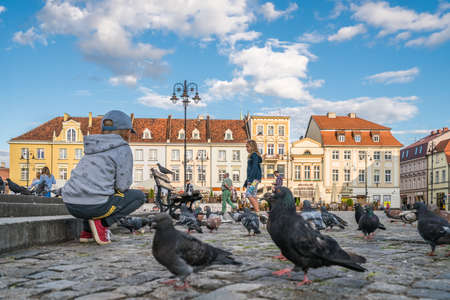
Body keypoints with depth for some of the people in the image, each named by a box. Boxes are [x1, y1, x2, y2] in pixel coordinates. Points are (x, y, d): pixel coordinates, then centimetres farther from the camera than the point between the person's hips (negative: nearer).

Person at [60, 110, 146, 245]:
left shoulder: (94, 148, 21)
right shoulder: (123, 149, -1)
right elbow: (123, 185, -4)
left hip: (71, 205, 8)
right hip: (95, 206, -8)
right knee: (139, 196, 13)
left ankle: (87, 231, 18)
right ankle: (102, 223, -3)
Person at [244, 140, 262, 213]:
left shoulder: (254, 155, -7)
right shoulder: (251, 156, 21)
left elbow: (255, 167, -17)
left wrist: (250, 179, -22)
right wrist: (246, 182, 25)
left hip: (254, 178, -10)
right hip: (252, 179, 10)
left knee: (248, 194, -16)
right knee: (253, 196, 6)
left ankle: (257, 211, -17)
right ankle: (257, 211, 6)